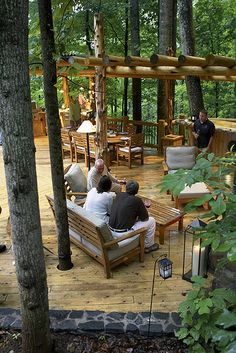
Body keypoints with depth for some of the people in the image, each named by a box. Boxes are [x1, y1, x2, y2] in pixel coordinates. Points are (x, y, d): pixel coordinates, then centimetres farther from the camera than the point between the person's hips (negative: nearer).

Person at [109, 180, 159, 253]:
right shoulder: (137, 200, -14)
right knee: (151, 221, 8)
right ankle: (148, 246, 26)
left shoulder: (118, 195, 3)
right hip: (123, 233, -7)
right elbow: (145, 218, -3)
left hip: (111, 231, 7)